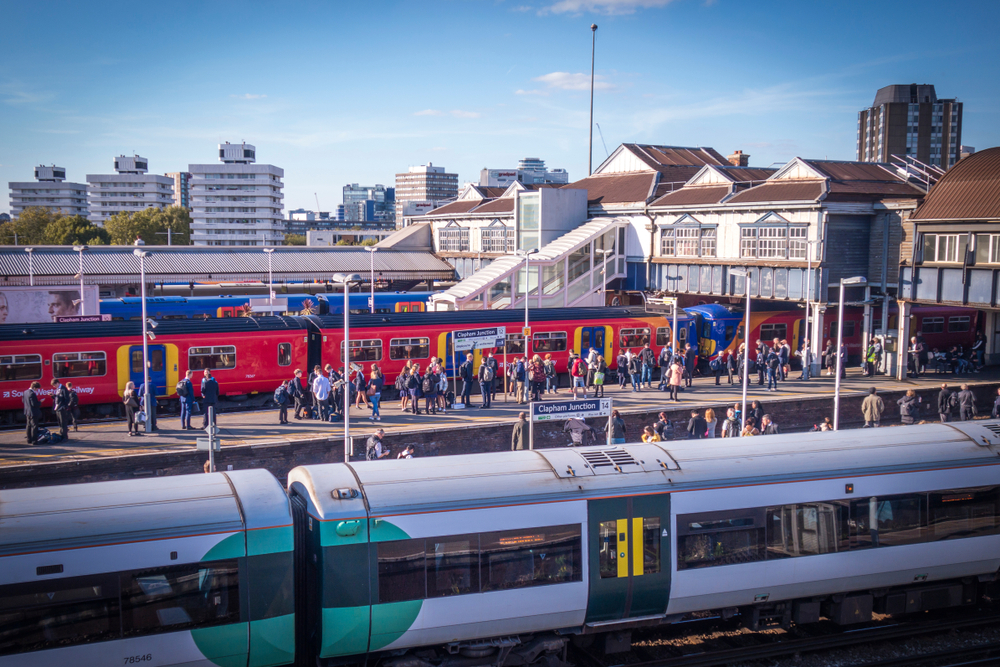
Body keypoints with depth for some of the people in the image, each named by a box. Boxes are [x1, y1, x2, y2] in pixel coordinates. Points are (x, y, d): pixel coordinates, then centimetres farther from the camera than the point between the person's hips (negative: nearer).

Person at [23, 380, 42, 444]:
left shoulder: (25, 392, 5)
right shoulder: (32, 394, -24)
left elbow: (23, 400, 18)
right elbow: (35, 404, -24)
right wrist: (40, 402, -8)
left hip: (27, 412, 10)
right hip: (33, 413, -10)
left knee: (29, 426, 17)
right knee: (34, 426, -4)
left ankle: (29, 440, 24)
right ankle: (34, 441, -3)